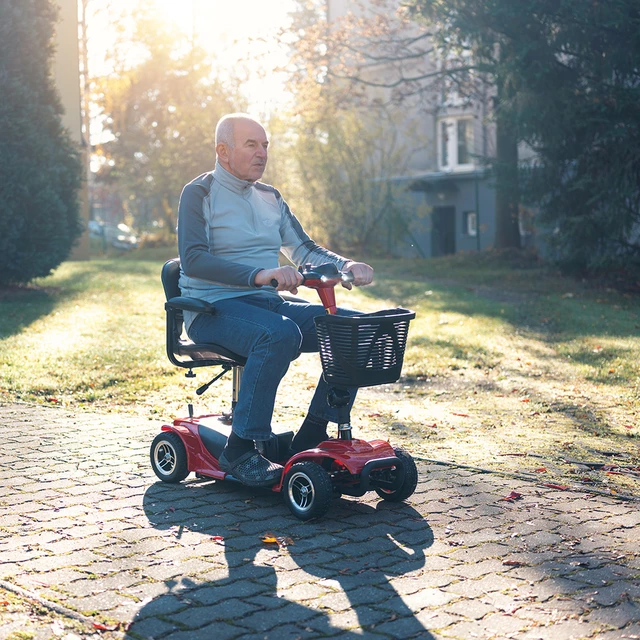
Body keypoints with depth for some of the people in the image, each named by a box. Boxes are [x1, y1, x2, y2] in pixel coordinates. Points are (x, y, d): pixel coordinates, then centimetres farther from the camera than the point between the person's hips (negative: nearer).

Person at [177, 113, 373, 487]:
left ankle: (312, 436, -6)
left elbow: (303, 250, 19)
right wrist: (260, 274, -31)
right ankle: (240, 450, -27)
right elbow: (193, 259, -18)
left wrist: (346, 266, -2)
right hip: (214, 308, -7)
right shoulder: (200, 194, -3)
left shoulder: (271, 198, 19)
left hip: (270, 304, 7)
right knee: (280, 334, -38)